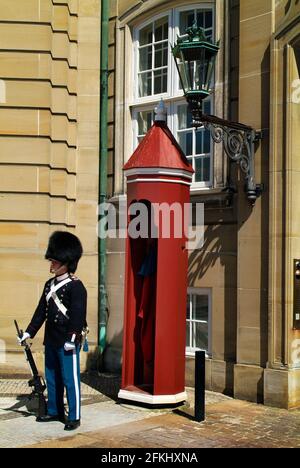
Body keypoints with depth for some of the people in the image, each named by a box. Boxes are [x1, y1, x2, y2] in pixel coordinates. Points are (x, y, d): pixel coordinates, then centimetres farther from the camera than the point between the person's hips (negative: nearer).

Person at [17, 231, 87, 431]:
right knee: (52, 378, 16)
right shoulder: (50, 284, 11)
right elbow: (41, 311, 15)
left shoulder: (76, 287, -13)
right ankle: (55, 411, 29)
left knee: (70, 379, -1)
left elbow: (78, 315, -17)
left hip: (68, 342, -8)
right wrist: (29, 332, 13)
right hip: (51, 340, 8)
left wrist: (72, 339, -21)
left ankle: (74, 417, 8)